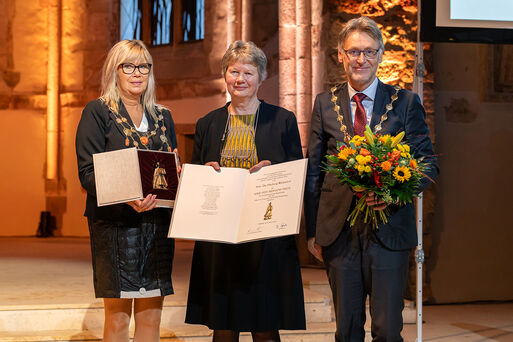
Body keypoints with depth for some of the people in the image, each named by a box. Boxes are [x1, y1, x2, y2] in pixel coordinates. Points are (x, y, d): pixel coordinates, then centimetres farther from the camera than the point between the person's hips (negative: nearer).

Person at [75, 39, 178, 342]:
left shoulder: (162, 117, 16)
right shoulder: (97, 112, 1)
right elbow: (88, 172, -8)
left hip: (157, 221, 5)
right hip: (115, 223, -4)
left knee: (151, 316, 4)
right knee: (118, 316, -4)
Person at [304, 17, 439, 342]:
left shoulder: (405, 102, 4)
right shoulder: (325, 103, 9)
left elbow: (428, 164, 3)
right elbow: (313, 171, 10)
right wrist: (313, 232, 5)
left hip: (390, 229, -2)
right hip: (339, 231, 2)